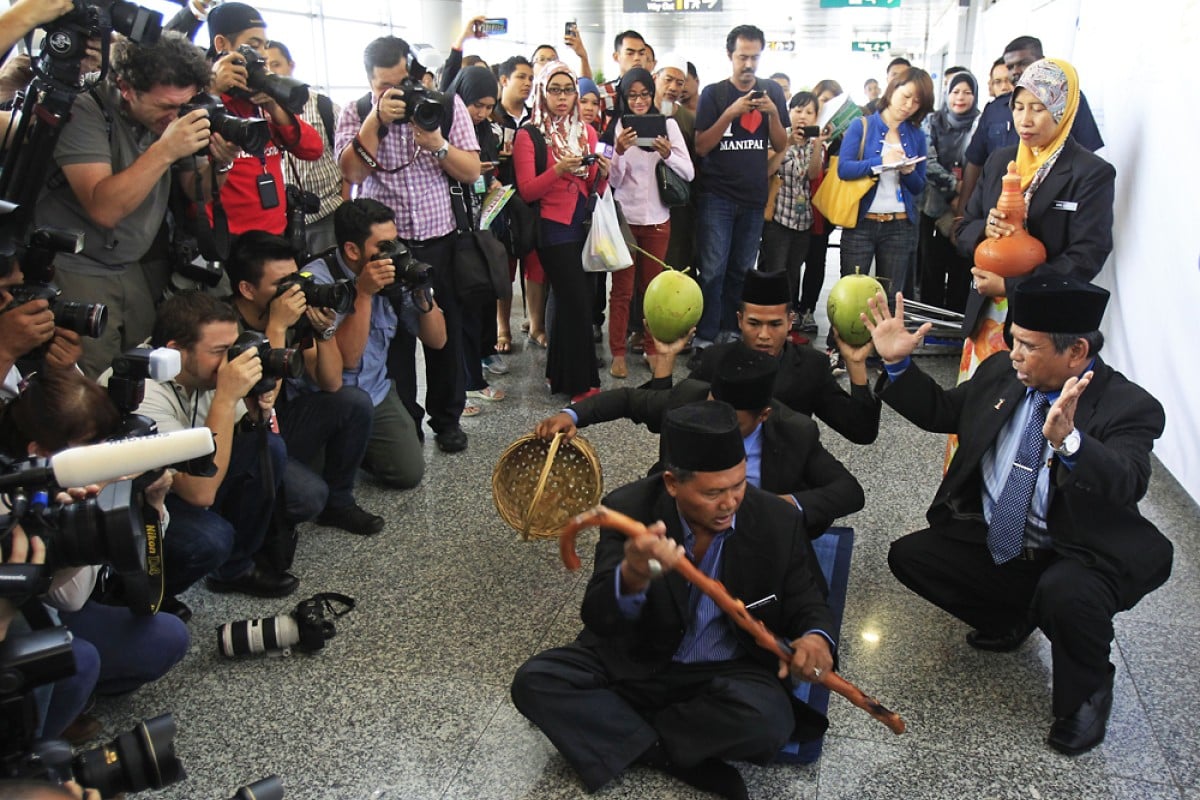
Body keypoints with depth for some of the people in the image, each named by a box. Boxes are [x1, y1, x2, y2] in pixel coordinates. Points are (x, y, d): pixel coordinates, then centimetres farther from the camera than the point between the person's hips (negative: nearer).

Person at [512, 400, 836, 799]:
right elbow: (597, 620, -27)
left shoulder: (778, 522, -14)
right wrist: (631, 577, -52)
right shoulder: (629, 509, -19)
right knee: (535, 681, -19)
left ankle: (624, 739, -10)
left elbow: (808, 602, 2)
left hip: (727, 673, 0)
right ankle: (666, 754, -13)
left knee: (768, 718, -32)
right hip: (633, 662, 0)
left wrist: (816, 637, -24)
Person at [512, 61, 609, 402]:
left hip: (584, 226, 5)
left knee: (569, 302, 9)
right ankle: (582, 383, 1)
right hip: (553, 229, -5)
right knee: (579, 303, -8)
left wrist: (602, 174, -8)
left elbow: (595, 189, 14)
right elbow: (527, 191, -9)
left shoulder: (587, 132, 12)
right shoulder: (529, 135, -3)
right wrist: (558, 170, -23)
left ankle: (559, 374, 23)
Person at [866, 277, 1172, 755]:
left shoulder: (1131, 407, -17)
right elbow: (940, 411, 11)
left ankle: (1086, 694, 0)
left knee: (1065, 595, -37)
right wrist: (896, 363, -5)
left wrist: (1068, 440, -56)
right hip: (988, 543, 6)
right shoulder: (1001, 372, -2)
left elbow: (1127, 483, -36)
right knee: (909, 555, -7)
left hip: (1076, 559, -6)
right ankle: (1010, 622, 19)